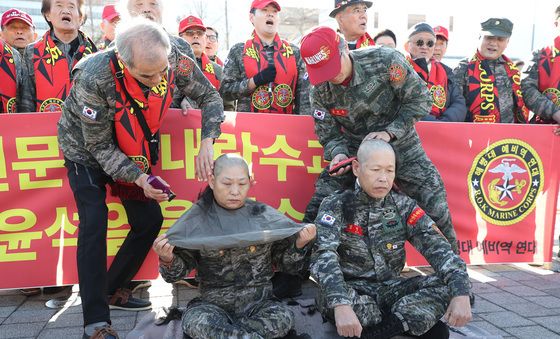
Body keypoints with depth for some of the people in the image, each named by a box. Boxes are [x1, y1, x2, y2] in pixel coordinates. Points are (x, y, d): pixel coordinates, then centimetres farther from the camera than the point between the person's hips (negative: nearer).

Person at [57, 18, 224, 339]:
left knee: (150, 219, 2)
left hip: (135, 153, 5)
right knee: (94, 224, -17)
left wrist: (207, 143, -27)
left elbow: (211, 95, -13)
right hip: (87, 151, -4)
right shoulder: (94, 78, -37)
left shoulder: (173, 61, -27)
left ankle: (113, 290, 22)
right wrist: (139, 179, -36)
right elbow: (99, 146, -26)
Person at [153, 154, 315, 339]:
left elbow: (287, 264, 5)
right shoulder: (197, 220, -4)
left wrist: (299, 244, -14)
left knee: (284, 318, -28)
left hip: (259, 303, 1)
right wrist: (167, 259, -22)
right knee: (194, 320, -31)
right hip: (214, 304, -1)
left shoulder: (264, 215, -1)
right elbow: (175, 274, -1)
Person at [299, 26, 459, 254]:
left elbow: (420, 100, -12)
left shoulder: (385, 61, -20)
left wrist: (389, 132, -21)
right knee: (318, 208, -8)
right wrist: (338, 153, -23)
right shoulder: (320, 91, -10)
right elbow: (329, 135, -1)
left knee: (435, 209, -4)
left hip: (401, 148, -1)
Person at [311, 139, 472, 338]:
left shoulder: (402, 206, 0)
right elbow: (323, 255, -26)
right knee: (329, 299, -36)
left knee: (446, 285, -18)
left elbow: (436, 246, -10)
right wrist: (341, 305, -42)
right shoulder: (336, 205, -11)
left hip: (390, 288, 3)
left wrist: (461, 293, -27)